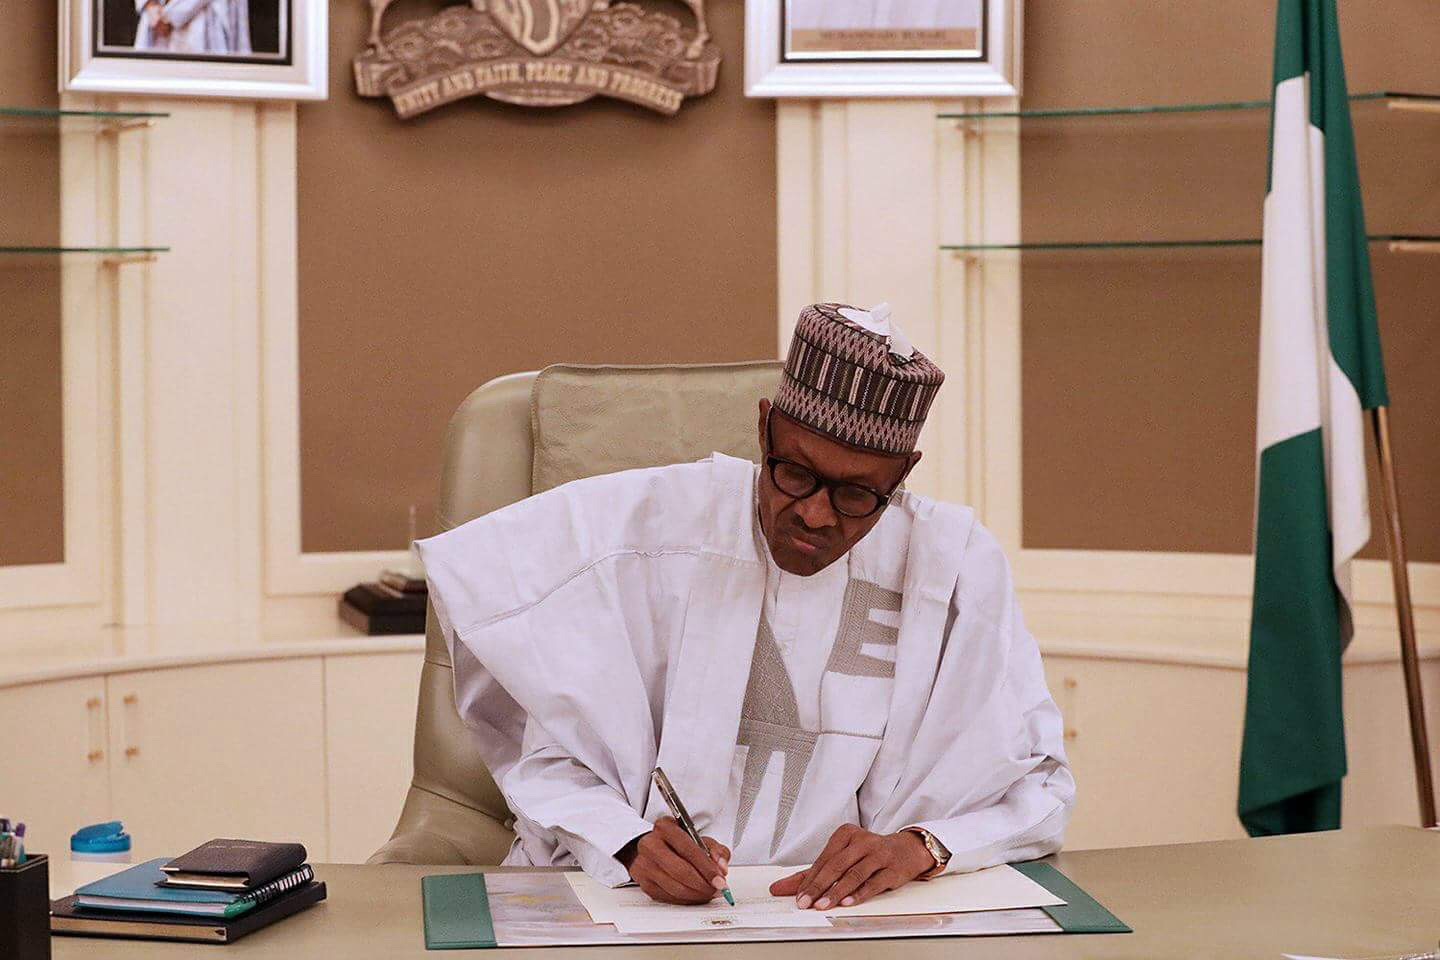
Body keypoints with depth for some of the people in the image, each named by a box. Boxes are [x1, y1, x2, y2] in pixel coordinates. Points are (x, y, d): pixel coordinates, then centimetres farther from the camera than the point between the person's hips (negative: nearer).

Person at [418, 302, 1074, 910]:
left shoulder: (953, 564, 0)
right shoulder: (643, 529, -3)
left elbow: (1038, 790, 3)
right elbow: (552, 762, -2)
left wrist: (919, 846, -17)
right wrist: (631, 847, -22)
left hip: (840, 906, 0)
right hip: (637, 902, 0)